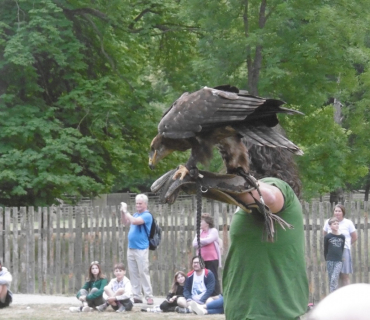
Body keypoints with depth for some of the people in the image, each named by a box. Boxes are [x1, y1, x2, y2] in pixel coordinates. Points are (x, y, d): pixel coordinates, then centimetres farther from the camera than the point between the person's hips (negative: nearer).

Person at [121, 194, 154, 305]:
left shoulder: (147, 216, -9)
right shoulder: (136, 214, 14)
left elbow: (134, 221, -23)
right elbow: (125, 222, 23)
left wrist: (125, 211, -13)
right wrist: (122, 212, 7)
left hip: (141, 249, -8)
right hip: (131, 248, 8)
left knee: (143, 273, -7)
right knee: (133, 273, 8)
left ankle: (149, 297, -5)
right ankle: (136, 297, 12)